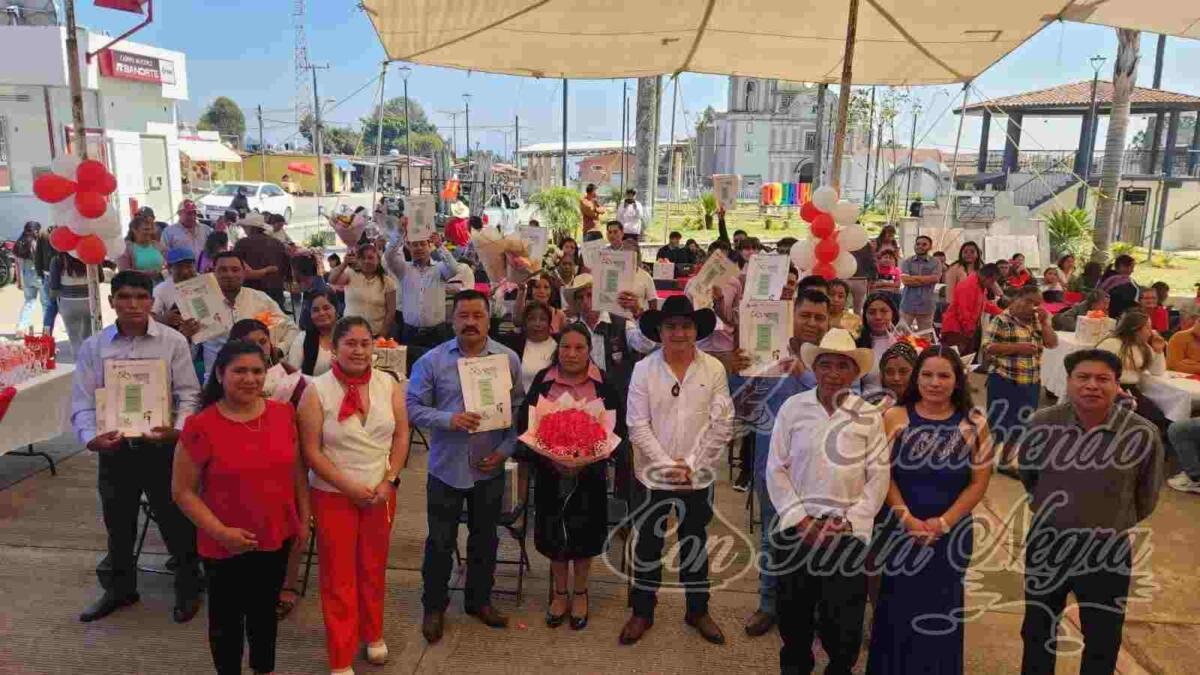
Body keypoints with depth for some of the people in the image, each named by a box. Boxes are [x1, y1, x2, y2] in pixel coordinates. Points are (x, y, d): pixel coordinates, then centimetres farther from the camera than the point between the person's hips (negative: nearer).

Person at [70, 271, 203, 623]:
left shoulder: (173, 342, -5)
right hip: (114, 447, 3)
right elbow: (82, 401, 0)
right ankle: (119, 588, 40)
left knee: (176, 521, 7)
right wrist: (91, 437, -18)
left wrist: (178, 429, -22)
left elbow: (188, 394, -5)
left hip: (162, 445, -2)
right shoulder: (93, 346, 2)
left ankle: (188, 588, 27)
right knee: (118, 524, 19)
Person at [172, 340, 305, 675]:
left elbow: (296, 471, 7)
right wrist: (219, 531, -18)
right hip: (225, 546, -4)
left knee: (265, 611, 23)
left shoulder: (283, 414, -4)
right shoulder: (200, 426, -17)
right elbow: (182, 490, -11)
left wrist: (304, 517, 7)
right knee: (227, 618, 15)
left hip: (277, 537, 4)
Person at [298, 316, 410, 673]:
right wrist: (349, 487, -15)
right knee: (338, 576, 6)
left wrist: (389, 481, -8)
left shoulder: (389, 385, -2)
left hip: (381, 493, 3)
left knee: (374, 569, 16)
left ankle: (373, 635, 37)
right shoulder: (316, 391, -11)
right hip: (333, 495, -3)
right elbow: (311, 451, -10)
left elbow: (401, 436, 2)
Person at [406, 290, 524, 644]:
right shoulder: (432, 360, -7)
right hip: (446, 466, -2)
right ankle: (434, 606, 29)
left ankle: (479, 600, 37)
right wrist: (449, 419, -22)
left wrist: (505, 449, -9)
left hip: (490, 467, 2)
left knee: (484, 538, 17)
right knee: (440, 541, 10)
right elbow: (413, 407, -8)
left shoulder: (508, 359, -3)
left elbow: (518, 410, 0)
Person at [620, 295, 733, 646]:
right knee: (647, 544, 11)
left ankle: (698, 610, 33)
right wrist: (668, 466, -14)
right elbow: (638, 425, -8)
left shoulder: (714, 369, -5)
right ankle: (642, 611, 28)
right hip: (653, 475, 0)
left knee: (695, 543, 16)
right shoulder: (643, 369, -6)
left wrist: (691, 466, -11)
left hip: (699, 477, 1)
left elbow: (722, 425, -6)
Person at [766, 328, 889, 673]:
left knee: (844, 616, 6)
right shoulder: (793, 408, -2)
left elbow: (878, 476, -1)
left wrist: (848, 521, -8)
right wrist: (801, 519, -7)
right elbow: (776, 469, -1)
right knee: (794, 609, 12)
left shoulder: (869, 416, -1)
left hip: (849, 532, 0)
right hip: (796, 527, 0)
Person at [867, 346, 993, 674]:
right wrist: (907, 518, -14)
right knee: (896, 608, 9)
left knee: (940, 611, 12)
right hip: (899, 530, 0)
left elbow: (979, 481, -2)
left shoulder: (974, 423, -3)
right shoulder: (894, 417, -3)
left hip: (950, 534, 0)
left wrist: (943, 522, -11)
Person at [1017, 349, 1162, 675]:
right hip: (1045, 545, 1)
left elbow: (1146, 496, 2)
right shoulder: (1043, 423, -13)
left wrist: (1115, 523, 12)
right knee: (1037, 633, 20)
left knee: (1103, 646, 15)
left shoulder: (1142, 434, -17)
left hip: (1108, 553, -1)